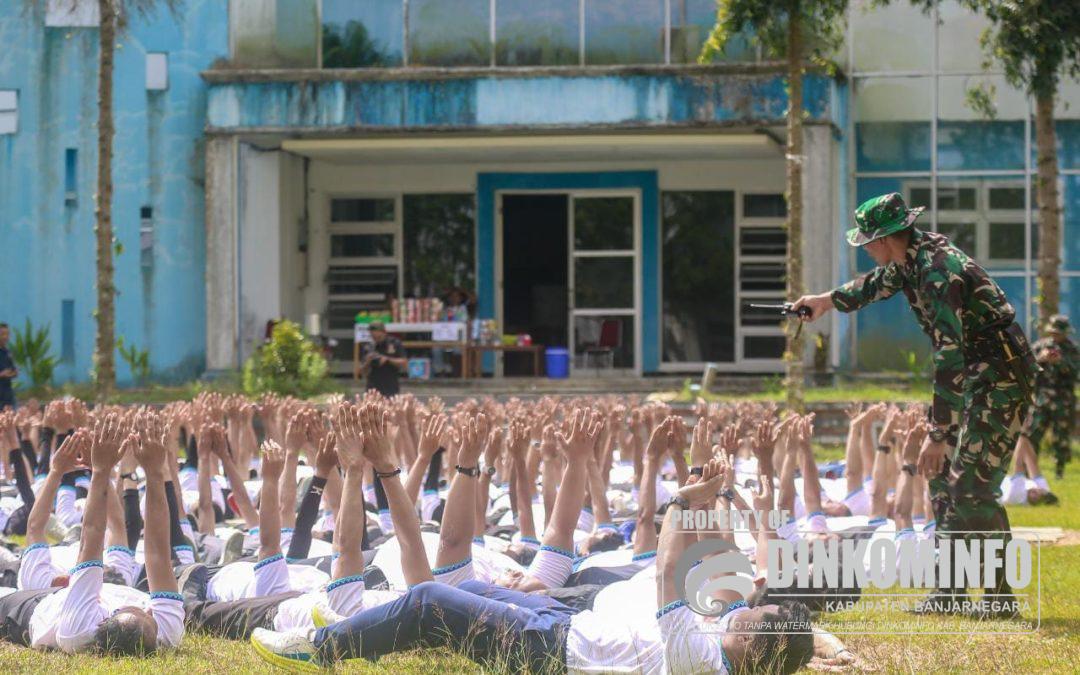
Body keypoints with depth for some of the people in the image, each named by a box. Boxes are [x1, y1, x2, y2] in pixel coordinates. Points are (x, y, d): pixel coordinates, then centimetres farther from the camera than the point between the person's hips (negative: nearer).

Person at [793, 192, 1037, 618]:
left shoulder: (938, 273, -27)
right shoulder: (911, 258, 4)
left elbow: (950, 358, -32)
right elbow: (879, 283, 30)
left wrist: (938, 435, -32)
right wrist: (828, 301, 45)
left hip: (1001, 379, -10)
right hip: (975, 378, 10)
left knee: (974, 487, -14)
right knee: (945, 479, 11)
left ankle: (1000, 599, -11)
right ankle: (950, 592, 14)